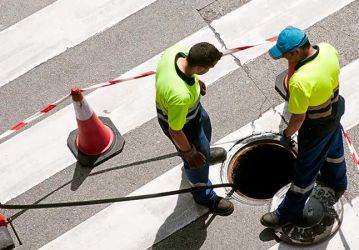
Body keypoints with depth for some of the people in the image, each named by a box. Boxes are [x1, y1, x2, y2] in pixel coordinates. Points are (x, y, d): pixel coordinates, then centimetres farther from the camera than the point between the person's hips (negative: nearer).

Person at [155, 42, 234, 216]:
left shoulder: (175, 52, -28)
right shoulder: (181, 96, -47)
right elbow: (175, 131, -30)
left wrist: (195, 80, 17)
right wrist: (189, 153, -14)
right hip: (183, 125, -7)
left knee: (204, 125, 37)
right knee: (198, 161, 21)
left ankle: (204, 152, 72)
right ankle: (204, 196, 51)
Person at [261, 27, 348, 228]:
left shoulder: (300, 82, -41)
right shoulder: (328, 49, -21)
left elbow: (298, 118, -27)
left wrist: (287, 135, -10)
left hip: (316, 128, -7)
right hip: (335, 112, 8)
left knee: (305, 170, 12)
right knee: (333, 149, 34)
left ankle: (290, 213, 32)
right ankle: (338, 182, 63)